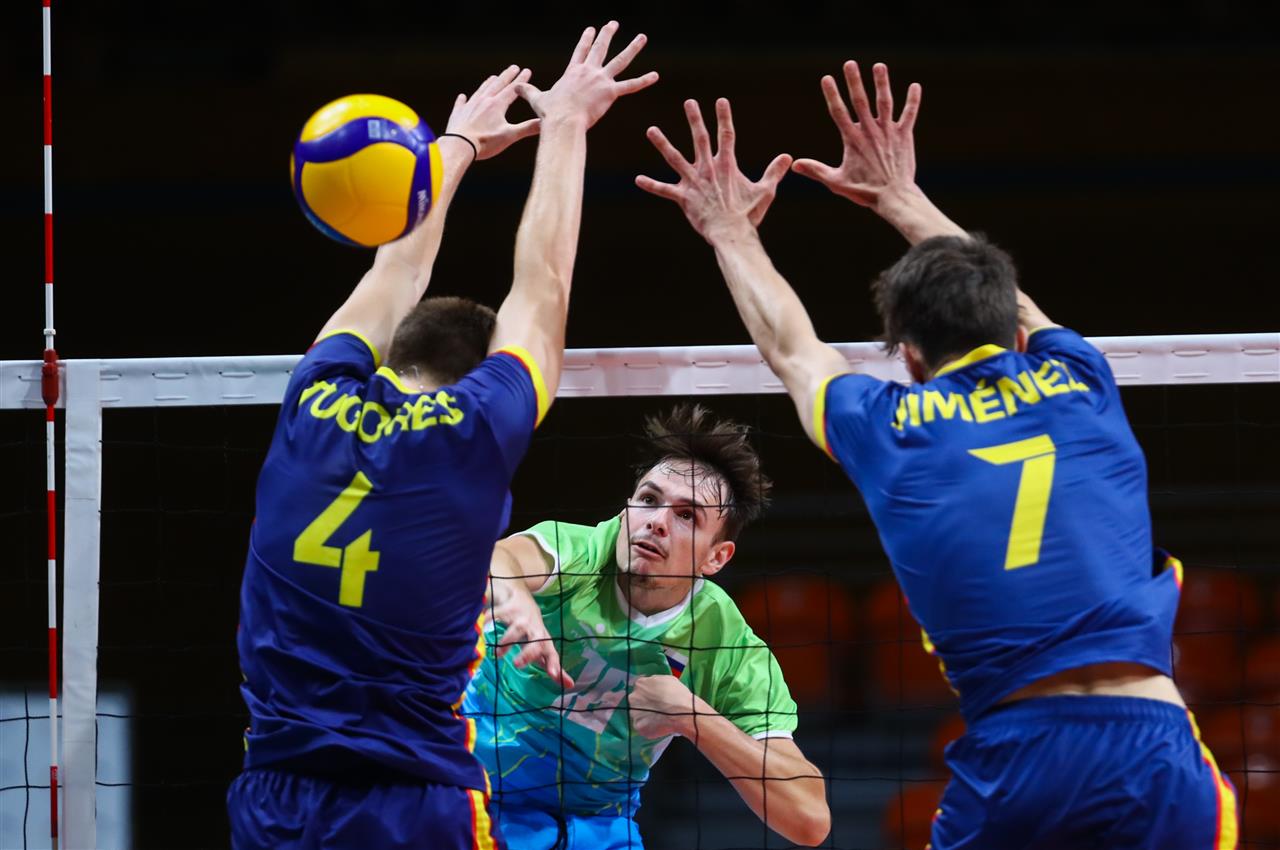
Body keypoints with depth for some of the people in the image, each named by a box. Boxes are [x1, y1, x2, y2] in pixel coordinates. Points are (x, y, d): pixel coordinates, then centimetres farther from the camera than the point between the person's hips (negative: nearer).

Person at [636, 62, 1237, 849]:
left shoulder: (891, 427, 11)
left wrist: (733, 235, 49)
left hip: (1015, 765, 0)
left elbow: (791, 349, 33)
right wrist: (903, 200, 50)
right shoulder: (1078, 383, 14)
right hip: (1151, 746, 0)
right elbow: (1008, 308, 38)